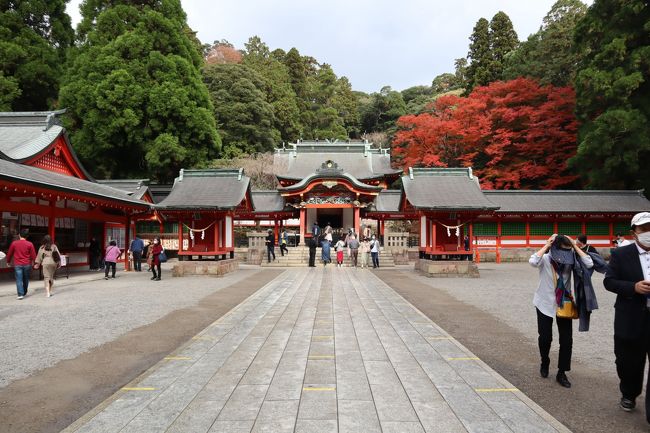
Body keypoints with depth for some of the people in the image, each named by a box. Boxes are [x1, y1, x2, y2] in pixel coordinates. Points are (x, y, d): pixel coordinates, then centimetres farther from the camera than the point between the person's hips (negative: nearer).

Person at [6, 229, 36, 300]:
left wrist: (8, 261, 23)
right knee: (26, 279, 15)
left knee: (19, 280, -2)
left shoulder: (14, 243, -1)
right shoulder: (30, 244, -4)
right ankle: (24, 293, 27)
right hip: (27, 265, 1)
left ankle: (20, 294, -11)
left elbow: (9, 253, 8)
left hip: (17, 265, -1)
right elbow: (33, 255, -2)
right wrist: (33, 262, 11)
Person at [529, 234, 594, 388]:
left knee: (567, 340, 1)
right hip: (545, 304, -2)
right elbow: (533, 261, -36)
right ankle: (545, 363, 32)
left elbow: (589, 264, -19)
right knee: (545, 337, 3)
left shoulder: (570, 261, -7)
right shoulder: (545, 259, -14)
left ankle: (561, 373, 15)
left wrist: (575, 246, -16)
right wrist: (547, 245, -26)